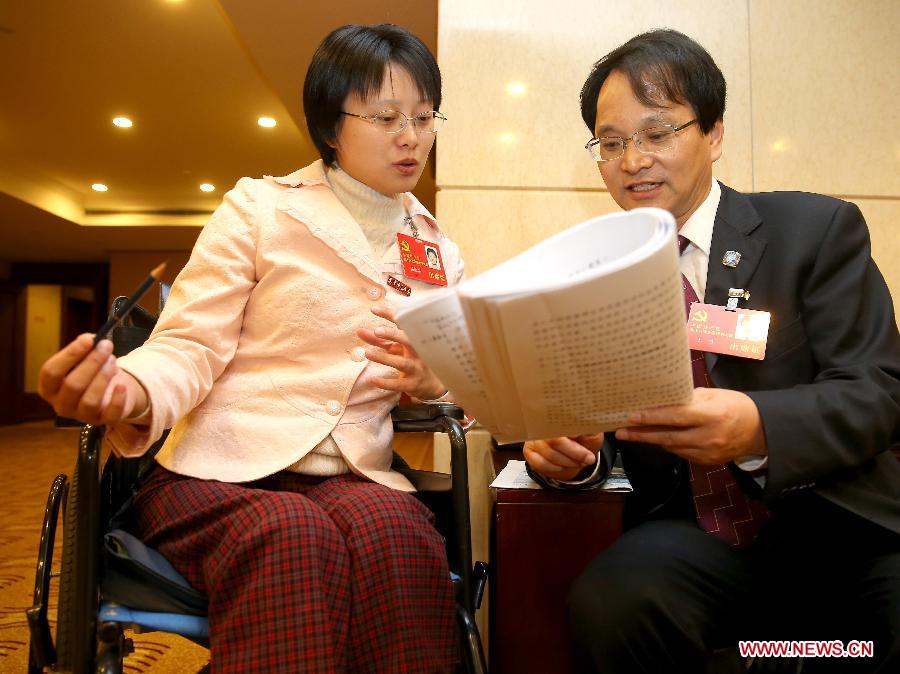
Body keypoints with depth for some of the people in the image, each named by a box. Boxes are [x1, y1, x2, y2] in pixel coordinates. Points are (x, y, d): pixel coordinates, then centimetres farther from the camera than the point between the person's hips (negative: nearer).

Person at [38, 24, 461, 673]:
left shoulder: (440, 255, 15)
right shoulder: (260, 208, 2)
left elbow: (451, 390, 18)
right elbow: (190, 347, -3)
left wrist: (431, 383, -8)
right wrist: (130, 391, -27)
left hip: (351, 476, 3)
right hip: (218, 471, -2)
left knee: (398, 533, -32)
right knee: (290, 539, -36)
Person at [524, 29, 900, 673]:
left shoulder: (818, 229, 1)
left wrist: (758, 427, -28)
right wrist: (570, 450, -17)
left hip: (836, 523, -1)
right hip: (688, 533, 2)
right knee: (610, 601, -29)